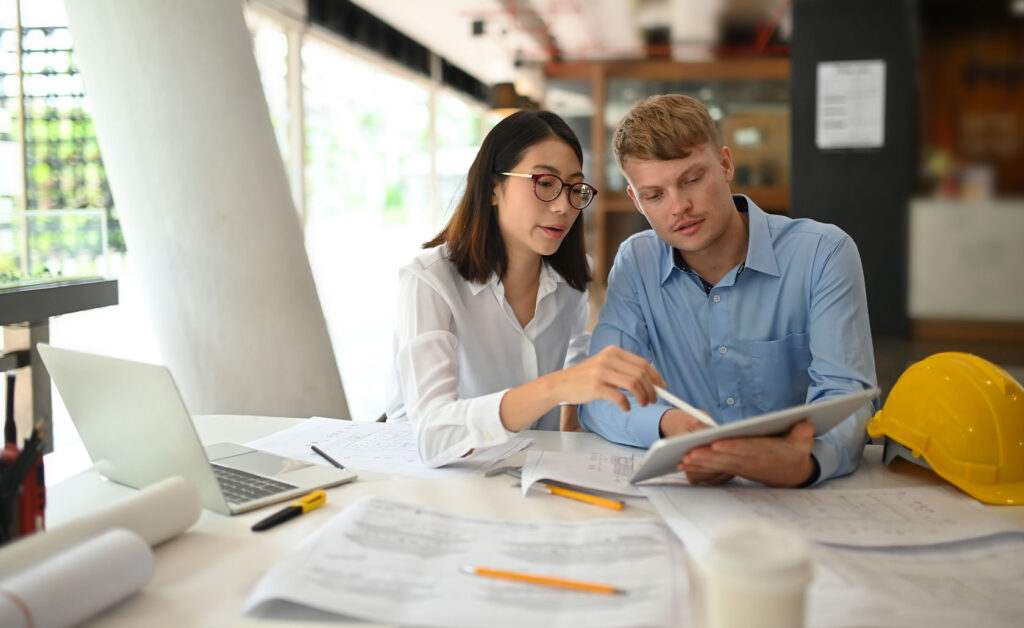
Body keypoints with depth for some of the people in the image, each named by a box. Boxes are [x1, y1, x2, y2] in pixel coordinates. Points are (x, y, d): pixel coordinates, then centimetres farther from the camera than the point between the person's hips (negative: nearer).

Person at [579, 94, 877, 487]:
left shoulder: (822, 254, -7)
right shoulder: (636, 264, 2)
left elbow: (845, 397, -16)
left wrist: (804, 463, -38)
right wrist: (667, 423, -28)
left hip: (805, 498, -1)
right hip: (686, 491, 2)